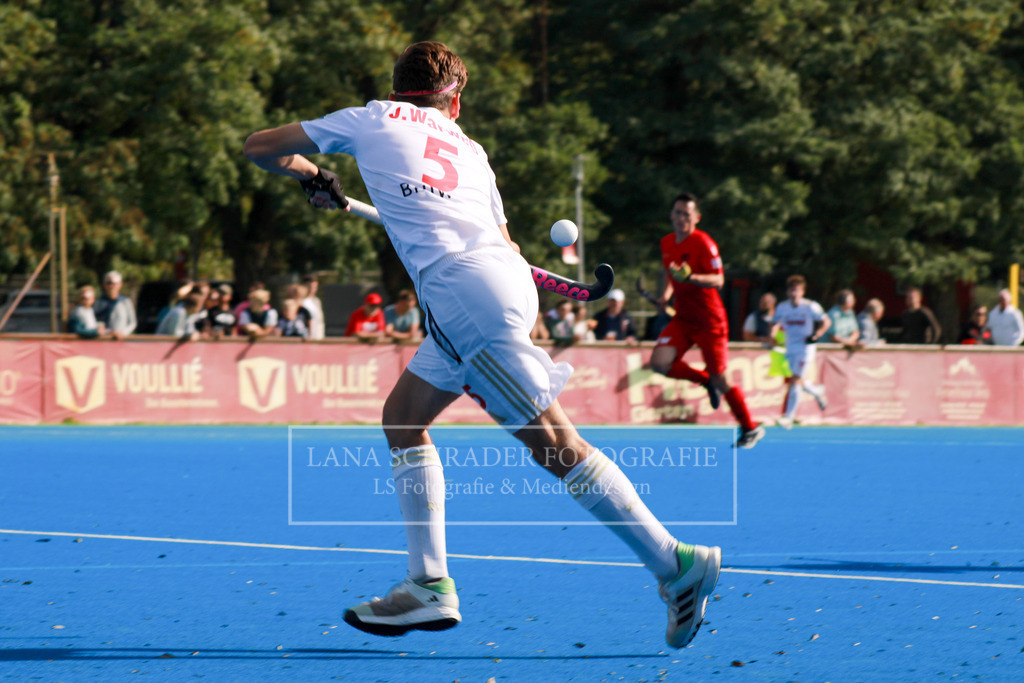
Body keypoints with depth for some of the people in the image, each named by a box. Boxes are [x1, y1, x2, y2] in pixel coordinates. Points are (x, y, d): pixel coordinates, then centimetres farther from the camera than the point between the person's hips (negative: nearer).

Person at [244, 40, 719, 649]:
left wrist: (312, 175, 41)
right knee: (403, 418, 16)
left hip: (464, 289, -7)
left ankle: (677, 564, -12)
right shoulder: (468, 148, 26)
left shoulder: (374, 118, 15)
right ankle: (431, 587, 10)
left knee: (553, 443, -9)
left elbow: (258, 147, 24)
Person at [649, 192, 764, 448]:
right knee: (659, 362, -15)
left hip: (709, 320, -6)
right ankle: (705, 380, 12)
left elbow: (718, 280, -21)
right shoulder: (667, 243, 7)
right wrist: (666, 294, 5)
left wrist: (690, 277, -37)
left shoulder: (703, 243, -15)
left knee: (720, 379, -4)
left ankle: (750, 428, 15)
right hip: (683, 318, 6)